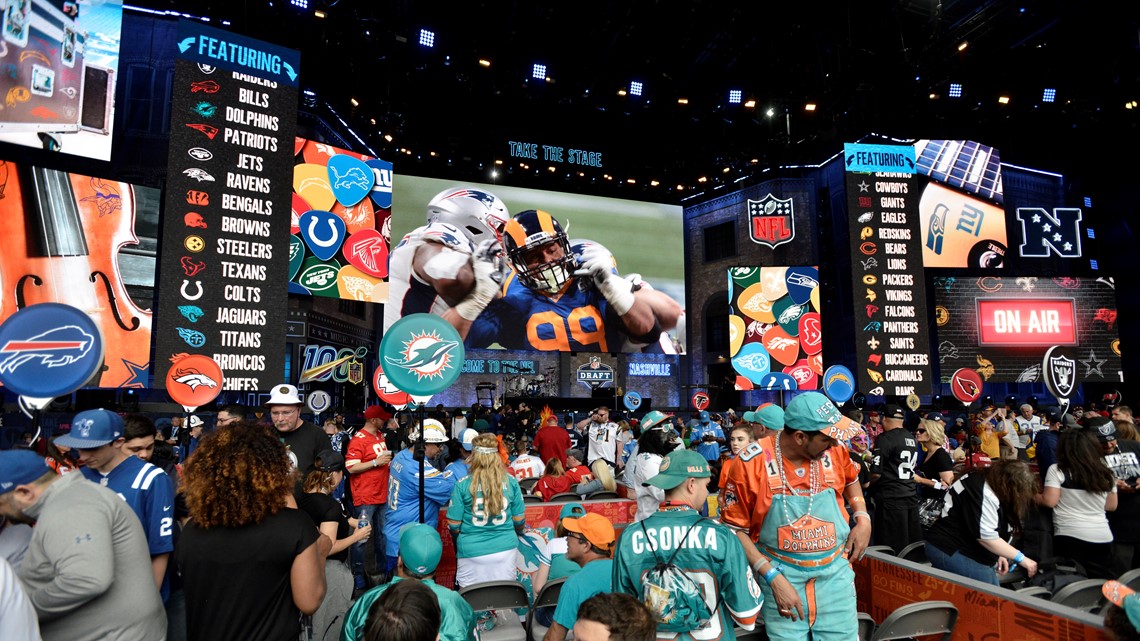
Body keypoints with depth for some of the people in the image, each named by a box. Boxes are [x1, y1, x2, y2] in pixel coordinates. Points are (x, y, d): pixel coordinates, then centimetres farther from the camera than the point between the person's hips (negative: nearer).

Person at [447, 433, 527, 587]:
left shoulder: (462, 485, -9)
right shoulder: (511, 482, -3)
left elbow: (453, 525, -4)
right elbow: (519, 521, 4)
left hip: (471, 551, -2)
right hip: (505, 549, 2)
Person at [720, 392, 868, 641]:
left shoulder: (835, 450, -8)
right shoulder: (751, 464, -19)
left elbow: (851, 480, 18)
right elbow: (735, 529, -11)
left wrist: (863, 518, 2)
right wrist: (774, 577, -17)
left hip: (835, 571, 4)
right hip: (782, 574, -3)